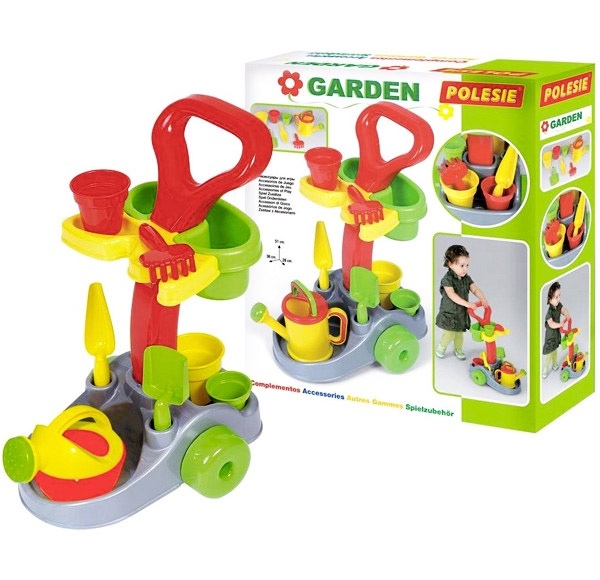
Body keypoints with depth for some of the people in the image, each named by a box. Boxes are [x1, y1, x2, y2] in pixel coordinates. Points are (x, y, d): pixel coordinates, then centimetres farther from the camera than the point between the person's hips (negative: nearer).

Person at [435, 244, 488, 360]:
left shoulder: (466, 278, 1)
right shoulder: (447, 279, -20)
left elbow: (475, 290, -5)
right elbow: (452, 295, -31)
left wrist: (483, 299, -27)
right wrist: (467, 304, -38)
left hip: (462, 312, 6)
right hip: (449, 312, -6)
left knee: (459, 333, 16)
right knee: (449, 333, -4)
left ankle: (458, 350, 38)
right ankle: (441, 347, 24)